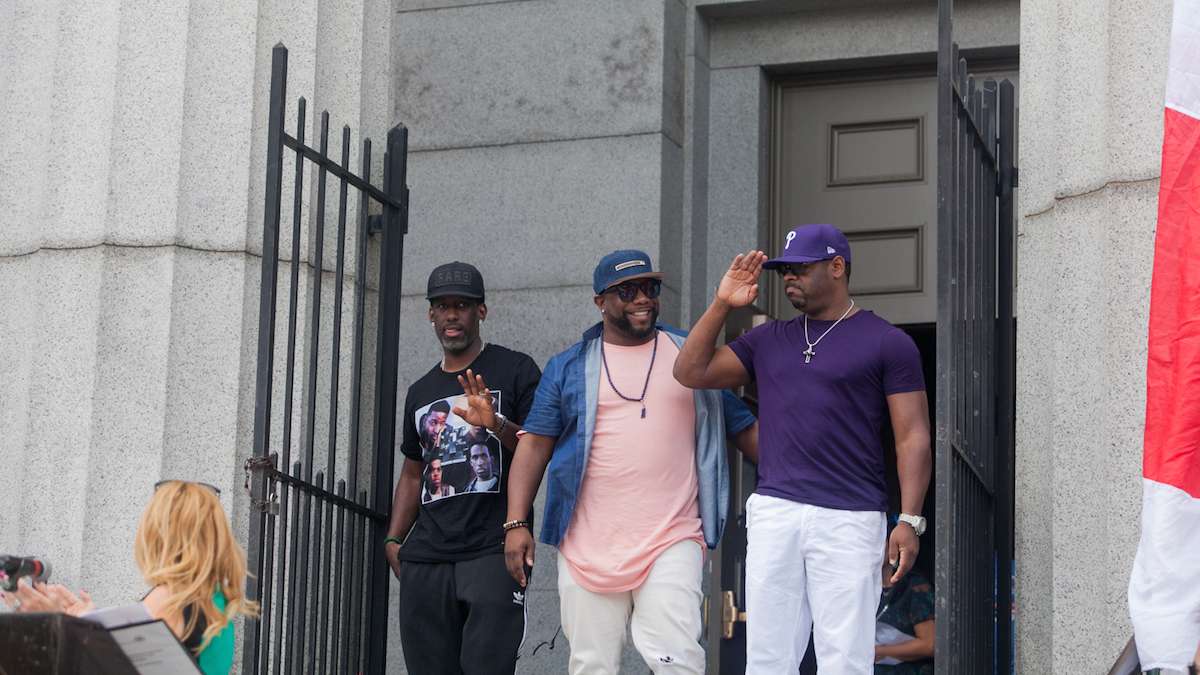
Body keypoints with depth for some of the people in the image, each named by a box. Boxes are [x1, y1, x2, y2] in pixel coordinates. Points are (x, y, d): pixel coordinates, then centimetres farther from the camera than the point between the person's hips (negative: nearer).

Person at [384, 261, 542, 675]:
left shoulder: (514, 371, 5)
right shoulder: (421, 392, 21)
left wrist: (498, 425, -20)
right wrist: (394, 539, 15)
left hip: (492, 552, -5)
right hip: (426, 557, 5)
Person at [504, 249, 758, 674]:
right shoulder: (569, 367, 10)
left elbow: (745, 428, 13)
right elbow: (535, 445, 7)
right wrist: (516, 523, -3)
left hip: (672, 541, -1)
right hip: (588, 545, 1)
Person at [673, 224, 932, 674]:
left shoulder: (888, 343, 4)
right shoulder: (769, 341, 19)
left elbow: (912, 436, -1)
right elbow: (691, 373, 15)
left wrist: (910, 520, -11)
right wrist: (722, 304, 7)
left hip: (850, 519, -5)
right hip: (773, 514, 5)